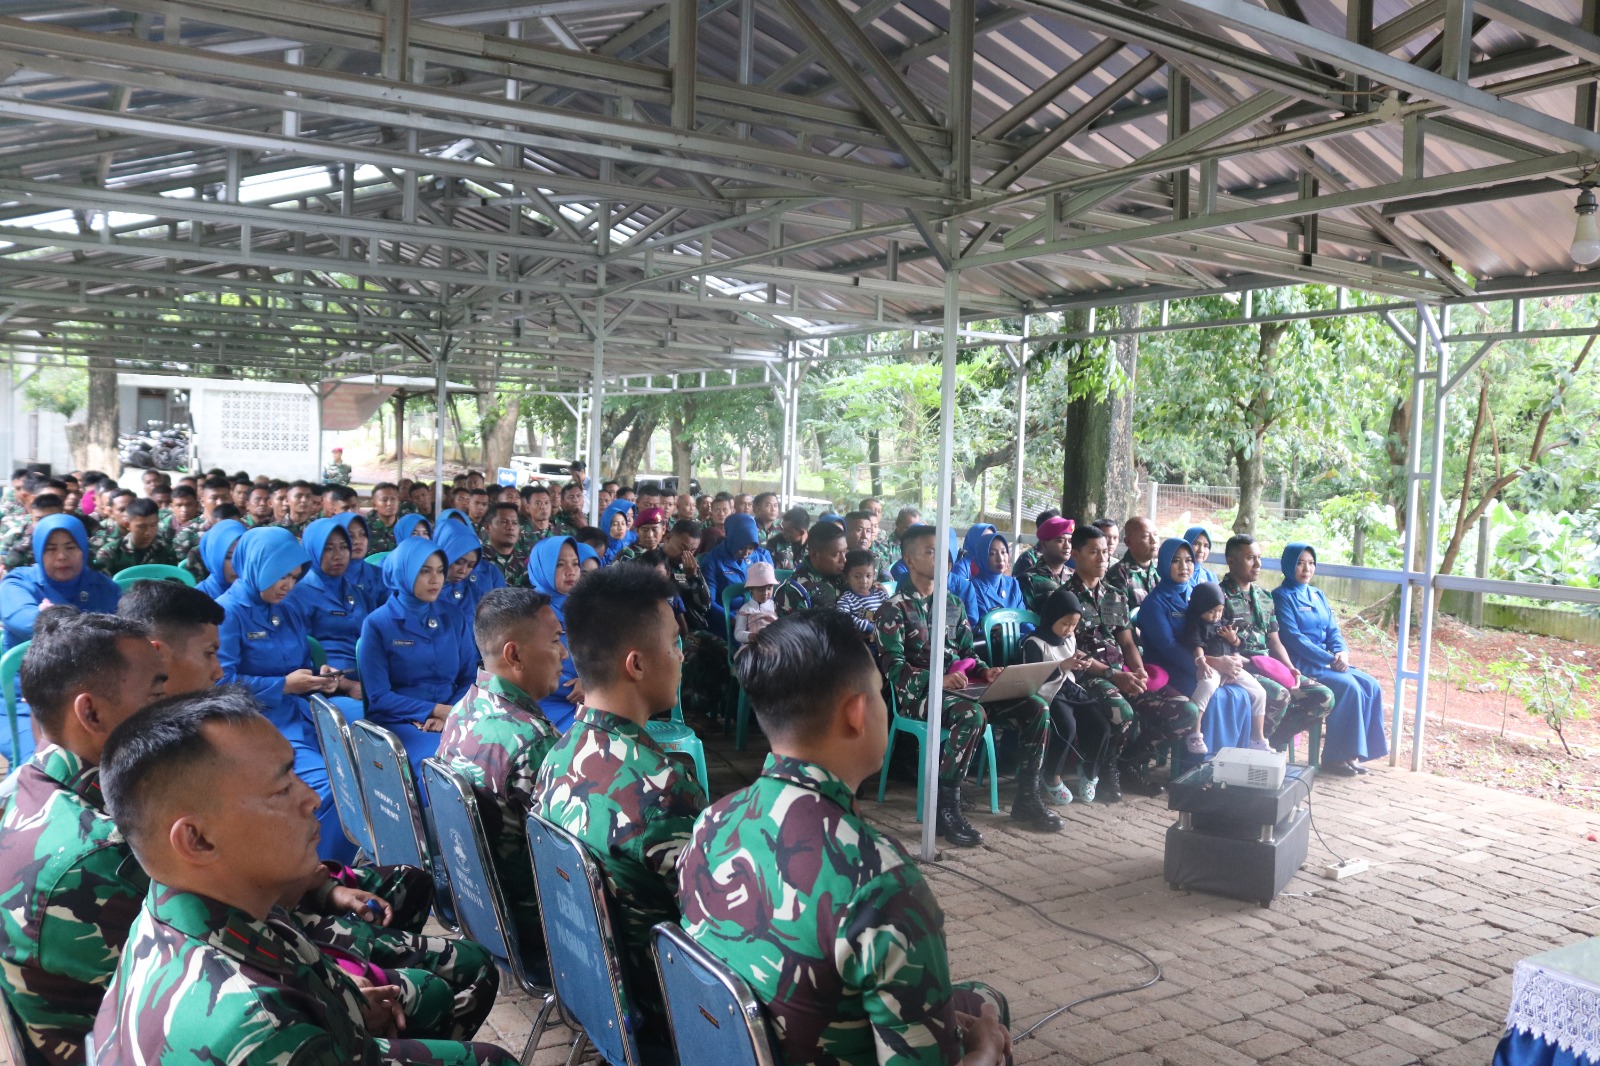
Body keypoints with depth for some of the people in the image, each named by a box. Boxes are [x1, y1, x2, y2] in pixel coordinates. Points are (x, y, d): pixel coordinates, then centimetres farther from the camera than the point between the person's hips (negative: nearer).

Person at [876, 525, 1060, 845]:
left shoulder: (953, 603, 19)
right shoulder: (895, 608, -3)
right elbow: (895, 669, -12)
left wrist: (985, 672, -4)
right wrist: (938, 680, -28)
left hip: (961, 688, 7)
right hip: (919, 693, -7)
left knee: (1036, 708, -10)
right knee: (973, 715, -38)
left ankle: (1026, 798, 1)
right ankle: (946, 807, -29)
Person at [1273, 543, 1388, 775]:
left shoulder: (1317, 595, 18)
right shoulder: (1281, 597, -5)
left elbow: (1333, 630, 13)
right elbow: (1292, 637, -14)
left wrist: (1341, 652, -9)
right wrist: (1329, 659, -19)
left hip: (1327, 661, 7)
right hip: (1301, 665, -7)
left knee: (1371, 686, -11)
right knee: (1348, 687, -26)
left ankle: (1354, 752, -7)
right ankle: (1336, 756, -16)